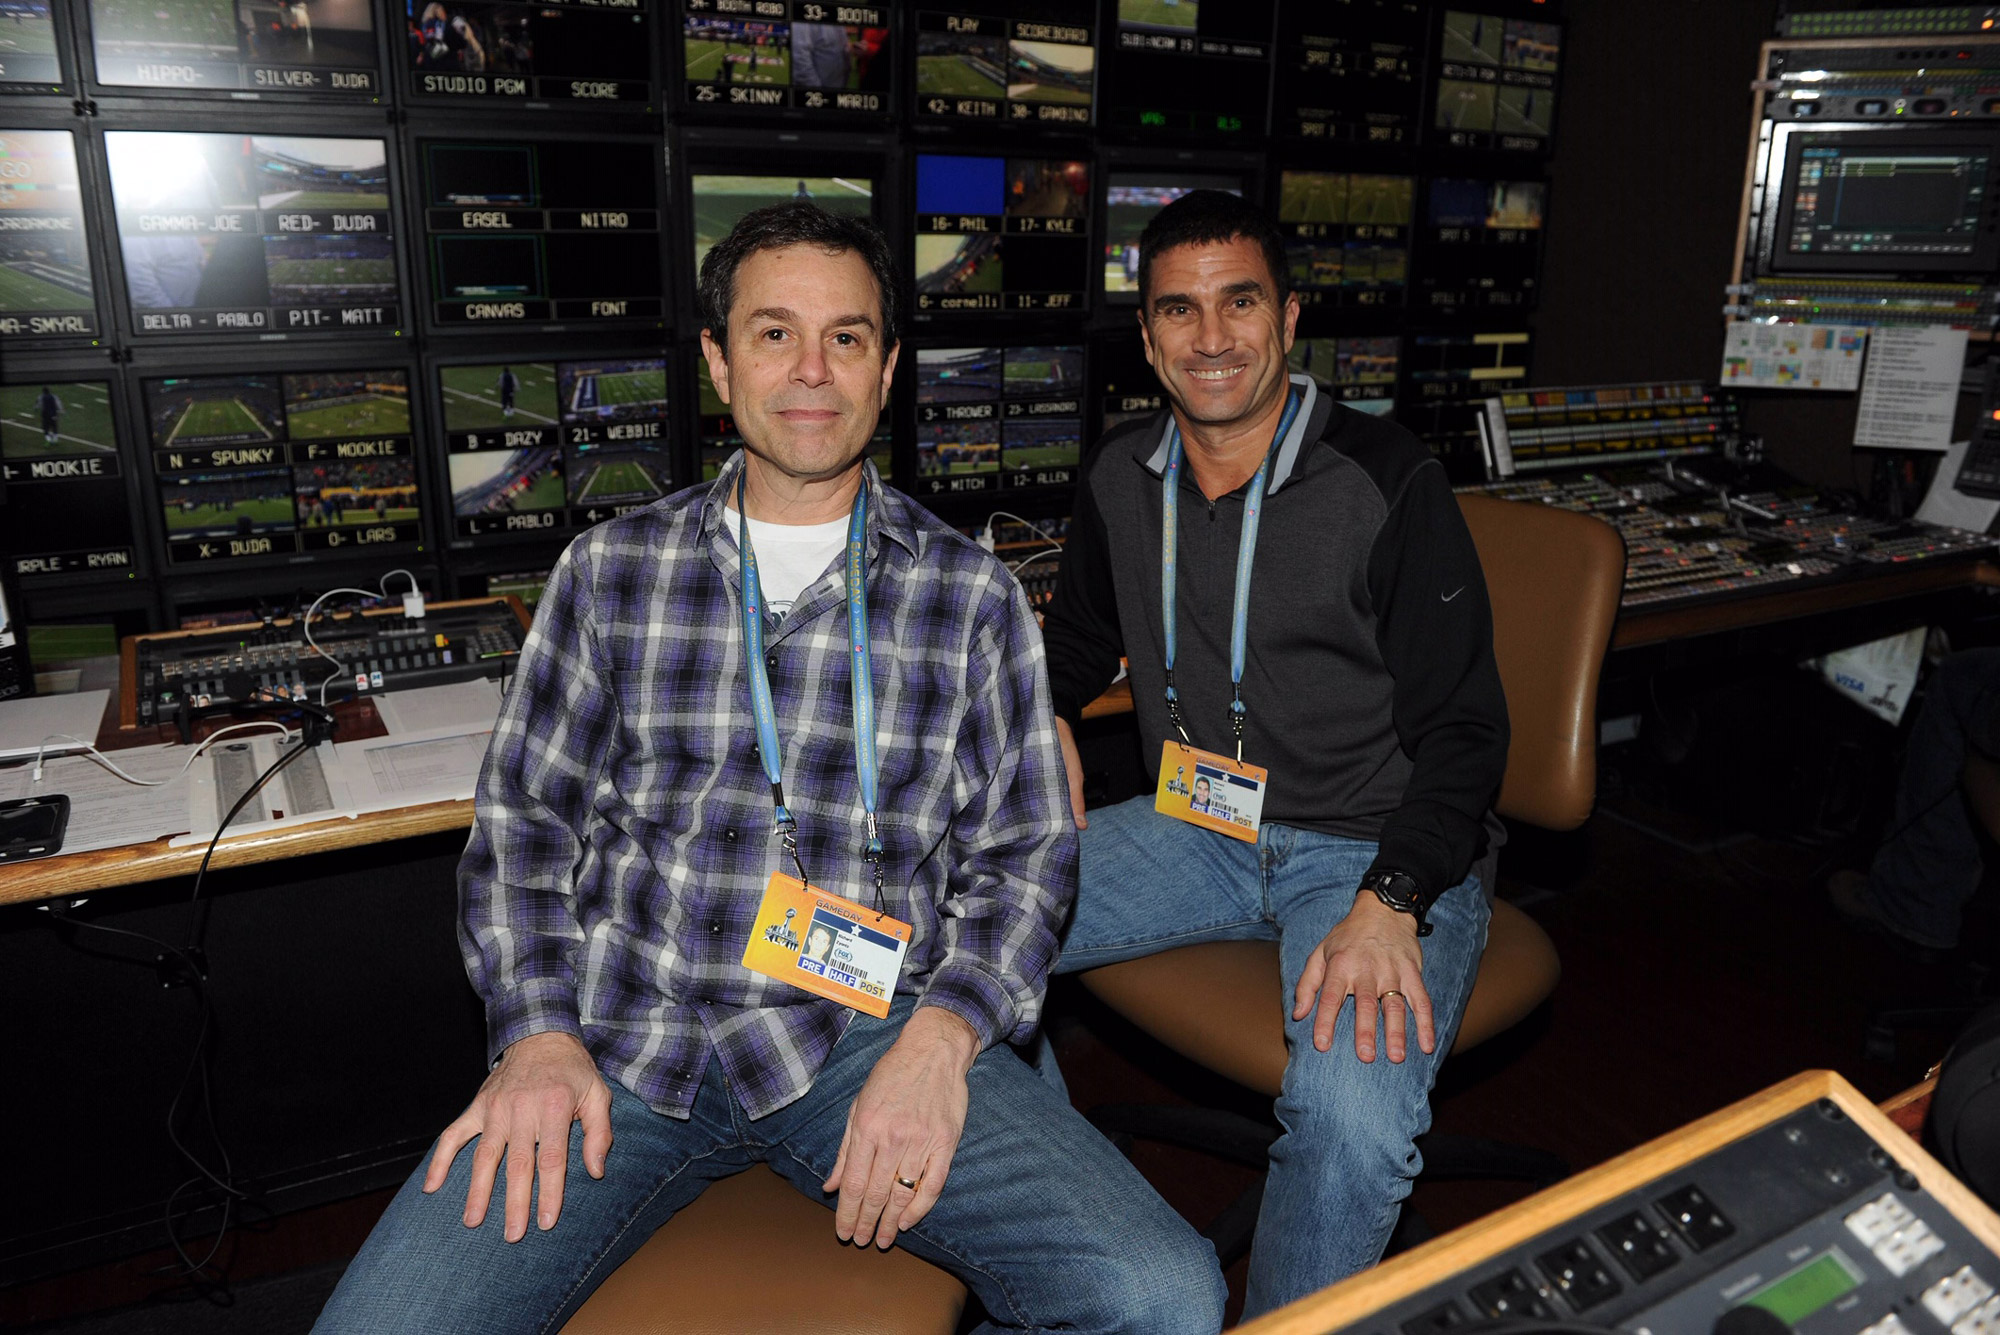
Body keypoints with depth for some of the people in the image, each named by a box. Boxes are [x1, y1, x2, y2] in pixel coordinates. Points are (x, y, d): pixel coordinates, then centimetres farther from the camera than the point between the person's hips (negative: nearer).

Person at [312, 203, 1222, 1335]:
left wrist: (940, 1038, -12)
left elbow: (1026, 851, 5)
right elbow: (523, 821, 12)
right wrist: (540, 1035, -4)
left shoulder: (973, 594, 7)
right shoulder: (610, 569, 11)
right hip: (620, 1037, 1)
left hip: (867, 1032, 0)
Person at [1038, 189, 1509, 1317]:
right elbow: (1080, 640, 22)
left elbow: (1464, 730, -10)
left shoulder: (1388, 483, -11)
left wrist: (1388, 905, -24)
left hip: (1381, 846, -5)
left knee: (1355, 1119, -33)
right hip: (1199, 829, 5)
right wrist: (1049, 727, -1)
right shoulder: (1121, 480, 4)